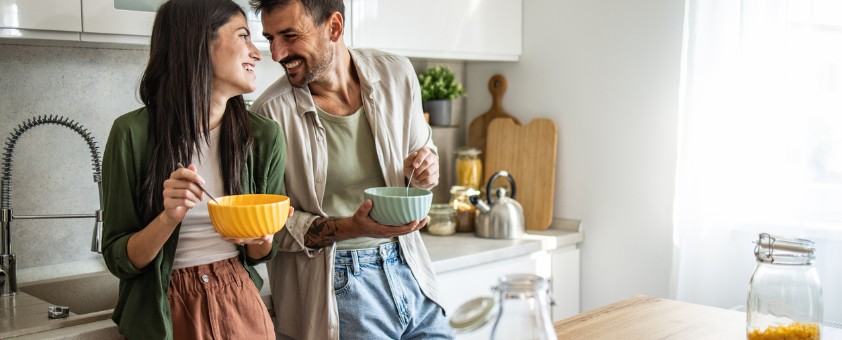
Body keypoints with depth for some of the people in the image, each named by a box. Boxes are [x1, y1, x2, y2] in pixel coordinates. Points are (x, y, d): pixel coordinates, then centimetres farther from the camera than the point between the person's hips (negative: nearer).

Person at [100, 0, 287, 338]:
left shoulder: (264, 136, -6)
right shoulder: (132, 133, -14)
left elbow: (260, 254, 4)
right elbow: (118, 259, -9)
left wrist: (262, 239, -17)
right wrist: (169, 219, -26)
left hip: (241, 307, 3)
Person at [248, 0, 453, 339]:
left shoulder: (396, 73, -2)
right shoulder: (272, 111, -13)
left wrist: (424, 169, -9)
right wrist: (350, 228, -23)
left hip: (407, 269, 4)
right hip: (337, 284, -4)